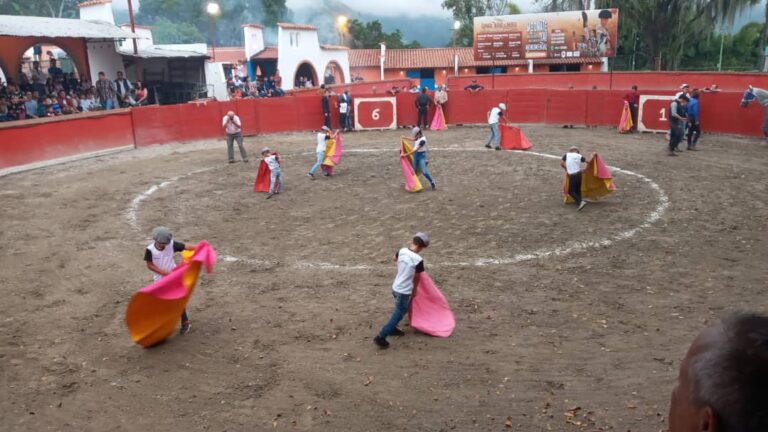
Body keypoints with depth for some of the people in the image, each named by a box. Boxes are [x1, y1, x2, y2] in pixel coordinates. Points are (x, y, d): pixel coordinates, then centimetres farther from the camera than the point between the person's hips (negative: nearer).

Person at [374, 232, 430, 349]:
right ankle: (381, 337, 2)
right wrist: (414, 290, 11)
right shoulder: (418, 260, -22)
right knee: (398, 315, 4)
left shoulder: (402, 251, -5)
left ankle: (392, 328, 41)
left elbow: (394, 259, 19)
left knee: (399, 311, 28)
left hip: (396, 287, 7)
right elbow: (417, 278, -6)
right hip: (404, 291, -7)